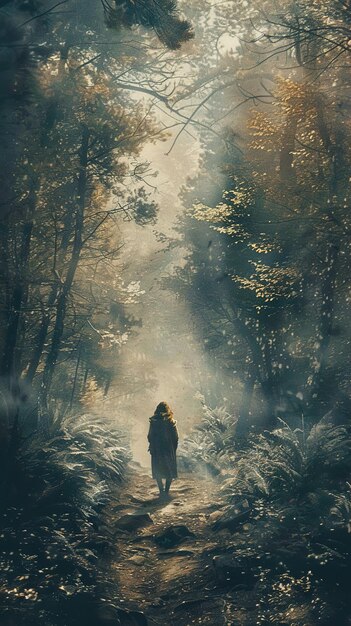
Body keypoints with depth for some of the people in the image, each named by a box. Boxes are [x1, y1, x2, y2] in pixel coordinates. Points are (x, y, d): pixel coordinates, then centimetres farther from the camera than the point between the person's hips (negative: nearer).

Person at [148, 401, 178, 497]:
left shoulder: (153, 421, -7)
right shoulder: (171, 421, -7)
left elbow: (150, 436, -3)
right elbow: (176, 437, -4)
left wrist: (152, 447, 11)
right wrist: (174, 449, 7)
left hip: (156, 449, 0)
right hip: (169, 449, 0)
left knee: (158, 471, 11)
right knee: (170, 470, 11)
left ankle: (162, 490, 6)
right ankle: (166, 491, 7)